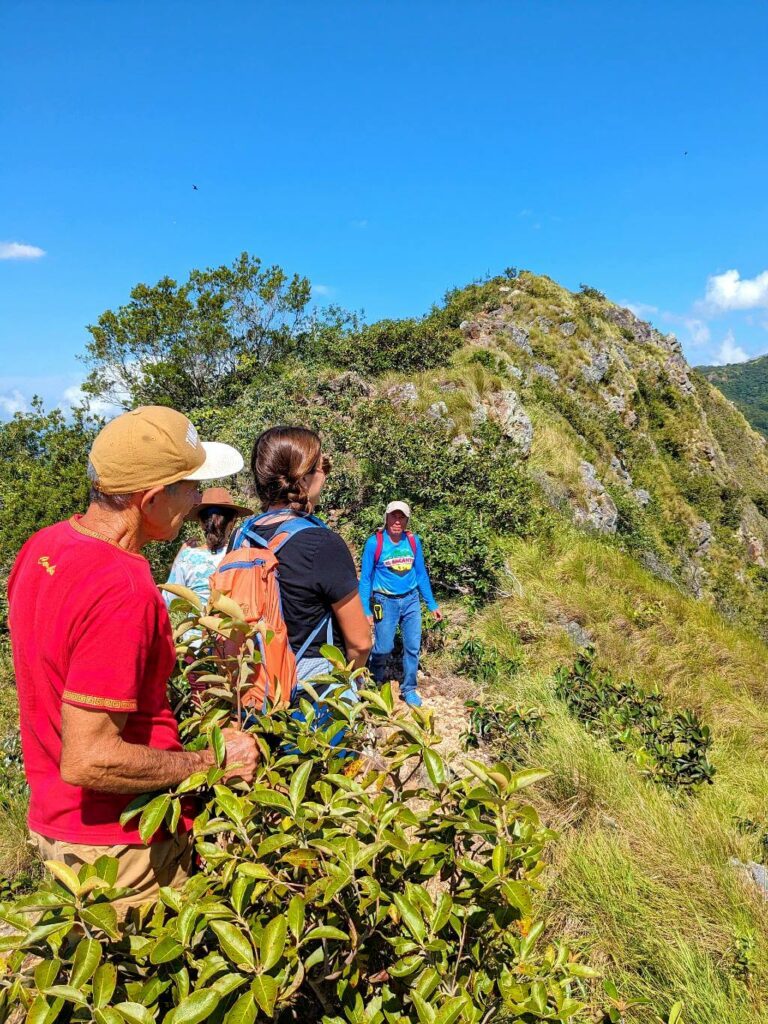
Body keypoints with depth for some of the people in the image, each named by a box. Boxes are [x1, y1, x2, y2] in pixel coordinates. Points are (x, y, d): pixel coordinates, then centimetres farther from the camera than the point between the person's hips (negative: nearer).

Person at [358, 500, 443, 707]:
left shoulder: (413, 541, -2)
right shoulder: (374, 543, -13)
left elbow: (421, 574, 7)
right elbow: (365, 578, -8)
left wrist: (432, 604, 9)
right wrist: (365, 610, -12)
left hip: (411, 600, 3)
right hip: (385, 602, -3)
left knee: (413, 646, 5)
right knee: (384, 647, 3)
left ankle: (409, 689, 23)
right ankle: (376, 681, 33)